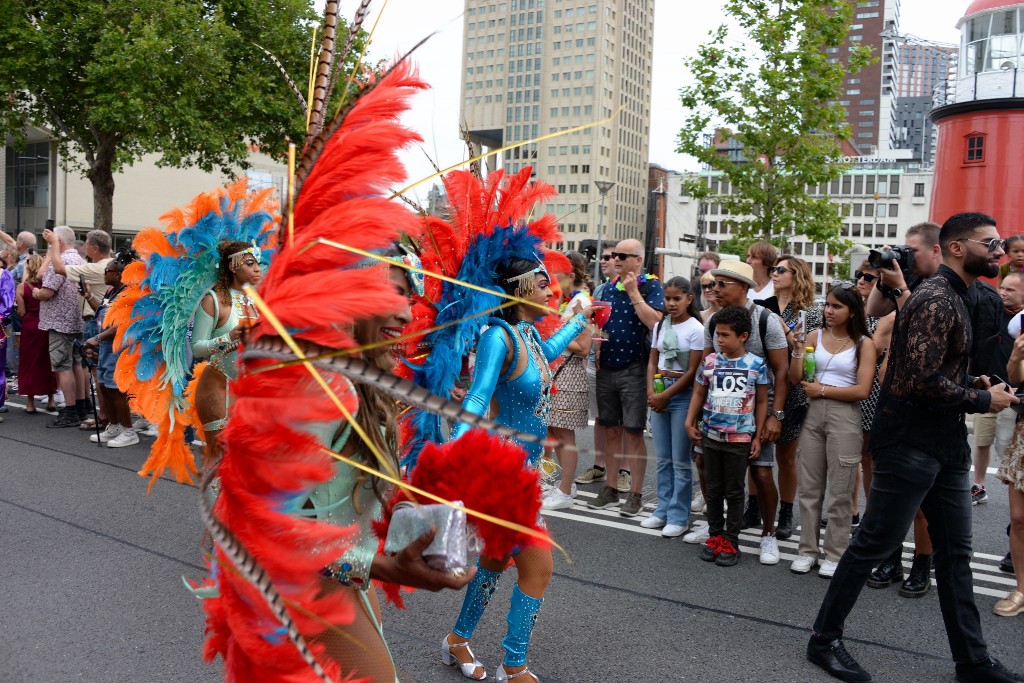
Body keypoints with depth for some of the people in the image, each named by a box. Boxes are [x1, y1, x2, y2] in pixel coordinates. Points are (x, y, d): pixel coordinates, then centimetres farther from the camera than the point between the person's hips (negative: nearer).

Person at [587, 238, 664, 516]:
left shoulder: (651, 286, -5)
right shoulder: (609, 287, 13)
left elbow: (654, 322, -19)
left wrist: (633, 292, -16)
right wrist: (596, 351, 8)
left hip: (634, 369, -6)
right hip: (606, 368, 6)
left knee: (634, 432, -1)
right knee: (611, 431, 11)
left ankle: (635, 494, 10)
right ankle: (610, 490, 21)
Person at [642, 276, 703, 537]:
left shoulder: (695, 329, -9)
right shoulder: (660, 326, 9)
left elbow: (692, 372, -11)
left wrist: (665, 395, -11)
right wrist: (651, 391, -4)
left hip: (682, 395, -6)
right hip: (659, 392, 6)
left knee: (680, 460, -1)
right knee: (662, 458, 11)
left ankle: (679, 517, 8)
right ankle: (663, 511, 21)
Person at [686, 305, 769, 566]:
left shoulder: (757, 365, -7)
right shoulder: (710, 361, 0)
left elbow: (761, 402, -1)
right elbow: (699, 393, 10)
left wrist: (758, 436, -2)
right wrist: (690, 422, 1)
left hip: (740, 439, -3)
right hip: (710, 436, 3)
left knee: (734, 492, 8)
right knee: (714, 489, 13)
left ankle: (731, 541, 19)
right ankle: (715, 535, 26)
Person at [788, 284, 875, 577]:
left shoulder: (864, 344, -3)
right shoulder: (815, 336, 6)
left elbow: (862, 390, -11)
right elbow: (795, 378, 2)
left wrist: (822, 389, -9)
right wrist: (798, 348, -11)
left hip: (845, 417, -4)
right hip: (813, 414, 4)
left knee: (840, 491, 3)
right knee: (809, 487, 9)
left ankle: (835, 555, 15)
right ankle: (807, 550, 19)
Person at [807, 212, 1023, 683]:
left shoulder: (953, 298, 16)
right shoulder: (935, 300, -17)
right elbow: (923, 380, -25)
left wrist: (973, 385, 8)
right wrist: (982, 401, -11)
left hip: (945, 443, 10)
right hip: (911, 443, -10)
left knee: (955, 551, 15)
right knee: (874, 543, -1)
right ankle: (824, 639, 14)